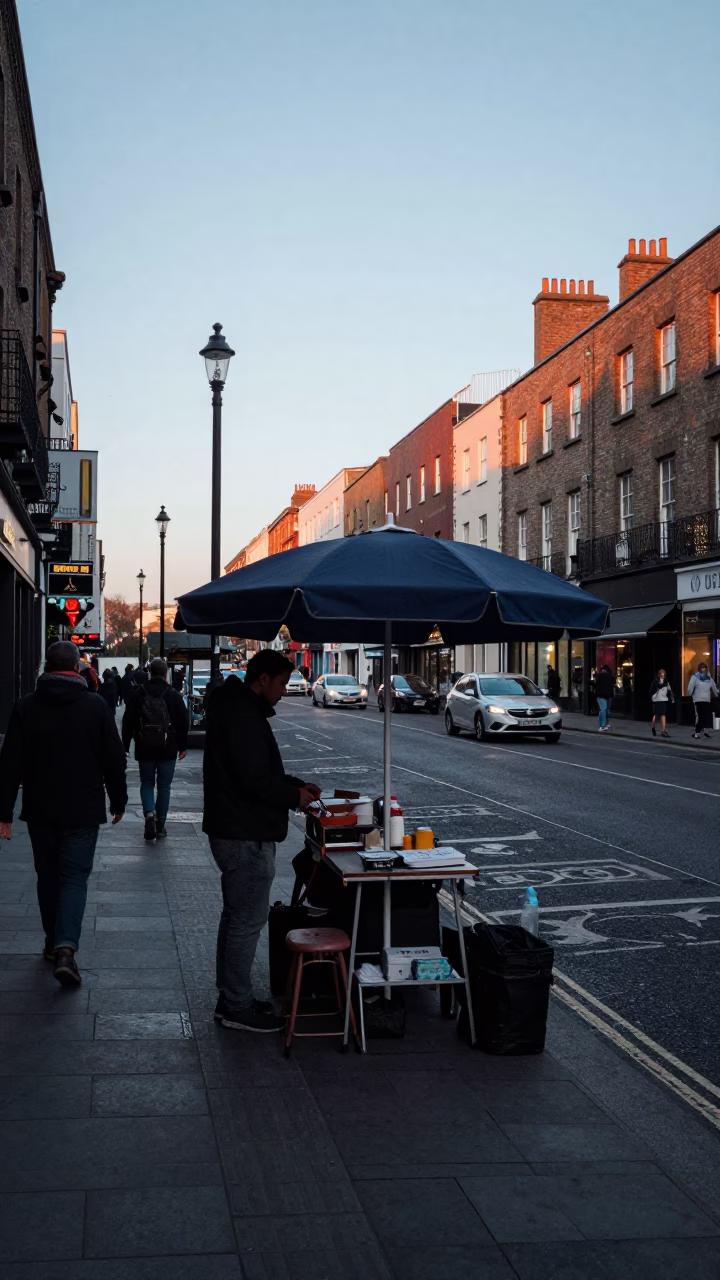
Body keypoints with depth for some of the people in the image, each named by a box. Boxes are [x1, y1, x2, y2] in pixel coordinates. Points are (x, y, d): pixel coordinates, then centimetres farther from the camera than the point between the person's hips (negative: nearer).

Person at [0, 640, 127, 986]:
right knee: (74, 877, 1)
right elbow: (114, 760, -2)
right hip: (82, 812, -2)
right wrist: (118, 801, 11)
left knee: (48, 876, 17)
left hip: (40, 811, 2)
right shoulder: (95, 706, -6)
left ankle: (53, 942, 26)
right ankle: (66, 947, -16)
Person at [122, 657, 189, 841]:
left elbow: (127, 722, 0)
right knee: (164, 786, 9)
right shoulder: (174, 695, -5)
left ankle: (149, 813, -12)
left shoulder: (138, 694, -2)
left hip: (145, 748, 1)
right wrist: (182, 746, 10)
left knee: (147, 783, 13)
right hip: (168, 749, -1)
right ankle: (160, 825, 11)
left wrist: (125, 746, 9)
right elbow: (183, 723, -1)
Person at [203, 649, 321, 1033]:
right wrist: (295, 797, -11)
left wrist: (295, 784, 10)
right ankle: (238, 1008, 8)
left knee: (236, 917, 18)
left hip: (234, 832, 11)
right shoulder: (244, 716, -21)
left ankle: (230, 998, 29)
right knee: (247, 921, -2)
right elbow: (255, 781, -26)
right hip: (246, 838, -11)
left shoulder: (237, 708, 14)